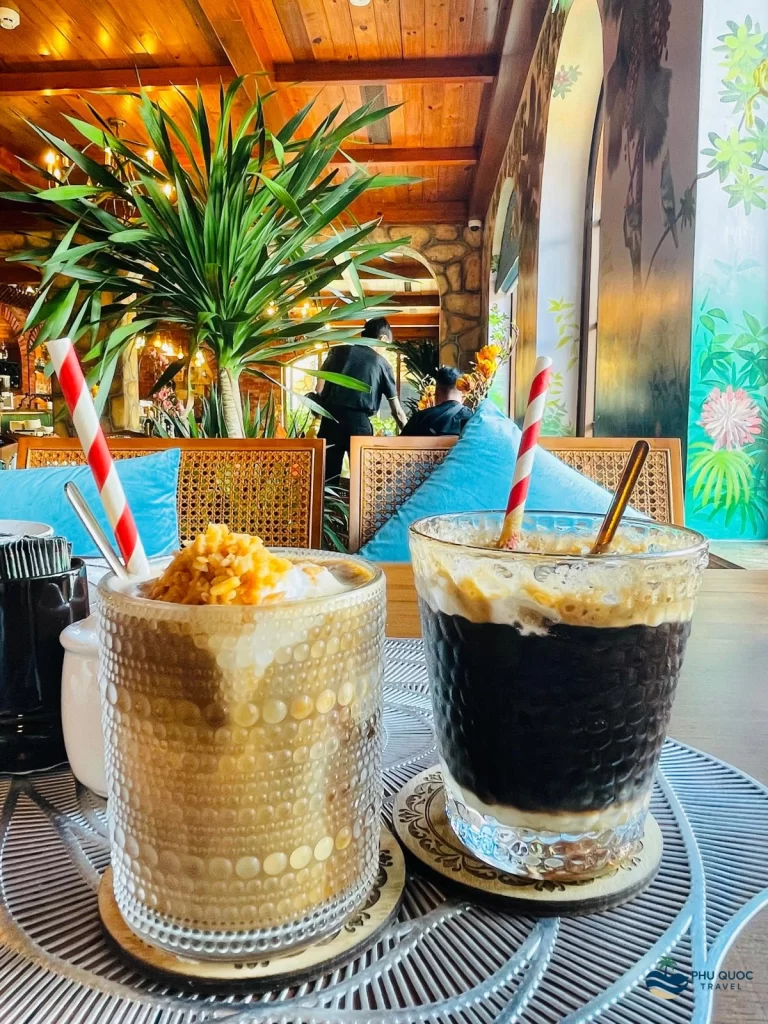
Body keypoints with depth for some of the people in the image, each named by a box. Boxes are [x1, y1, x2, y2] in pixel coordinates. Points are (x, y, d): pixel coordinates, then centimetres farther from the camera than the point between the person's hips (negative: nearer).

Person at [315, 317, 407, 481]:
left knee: (327, 477, 4)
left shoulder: (339, 350, 11)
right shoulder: (382, 363, 10)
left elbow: (319, 388, 7)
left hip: (331, 419, 1)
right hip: (359, 422, -1)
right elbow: (397, 411, 12)